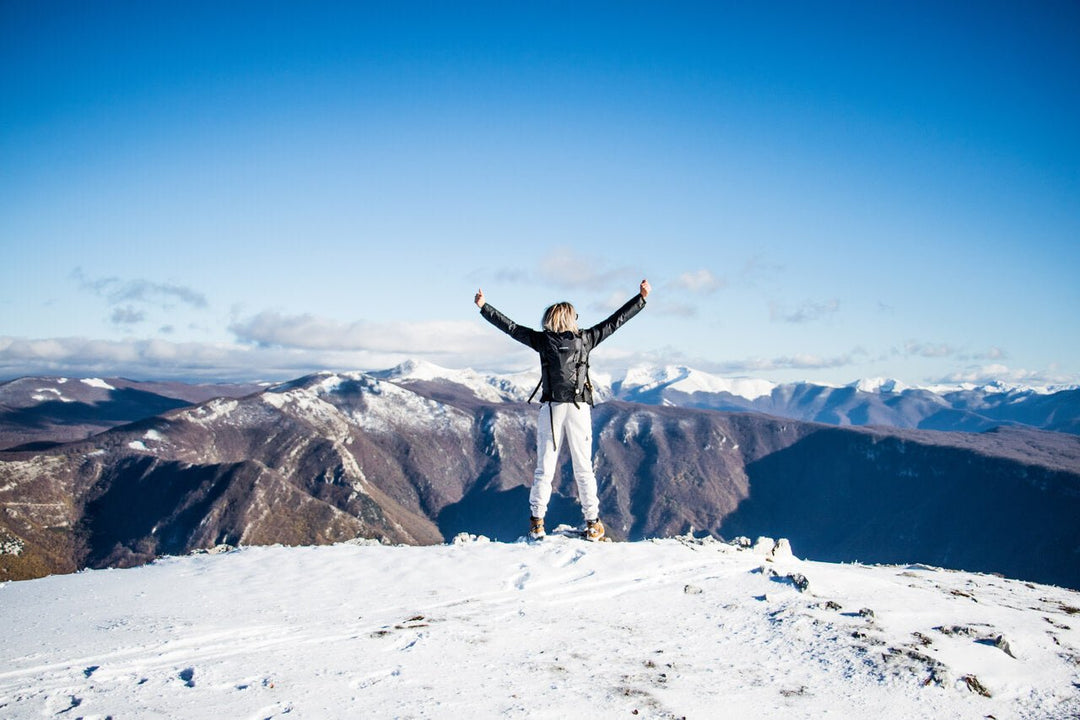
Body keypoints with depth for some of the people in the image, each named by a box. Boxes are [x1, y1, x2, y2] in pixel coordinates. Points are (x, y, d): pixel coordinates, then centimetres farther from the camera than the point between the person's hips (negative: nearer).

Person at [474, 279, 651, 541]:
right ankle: (593, 523, 10)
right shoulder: (585, 339, 1)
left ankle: (536, 522, 5)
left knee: (544, 469, 6)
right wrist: (642, 297, 15)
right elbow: (616, 320, 7)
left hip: (551, 409, 0)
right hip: (579, 409, 0)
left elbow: (510, 327, 6)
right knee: (583, 469, 7)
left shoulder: (543, 340, 0)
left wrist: (483, 306, 16)